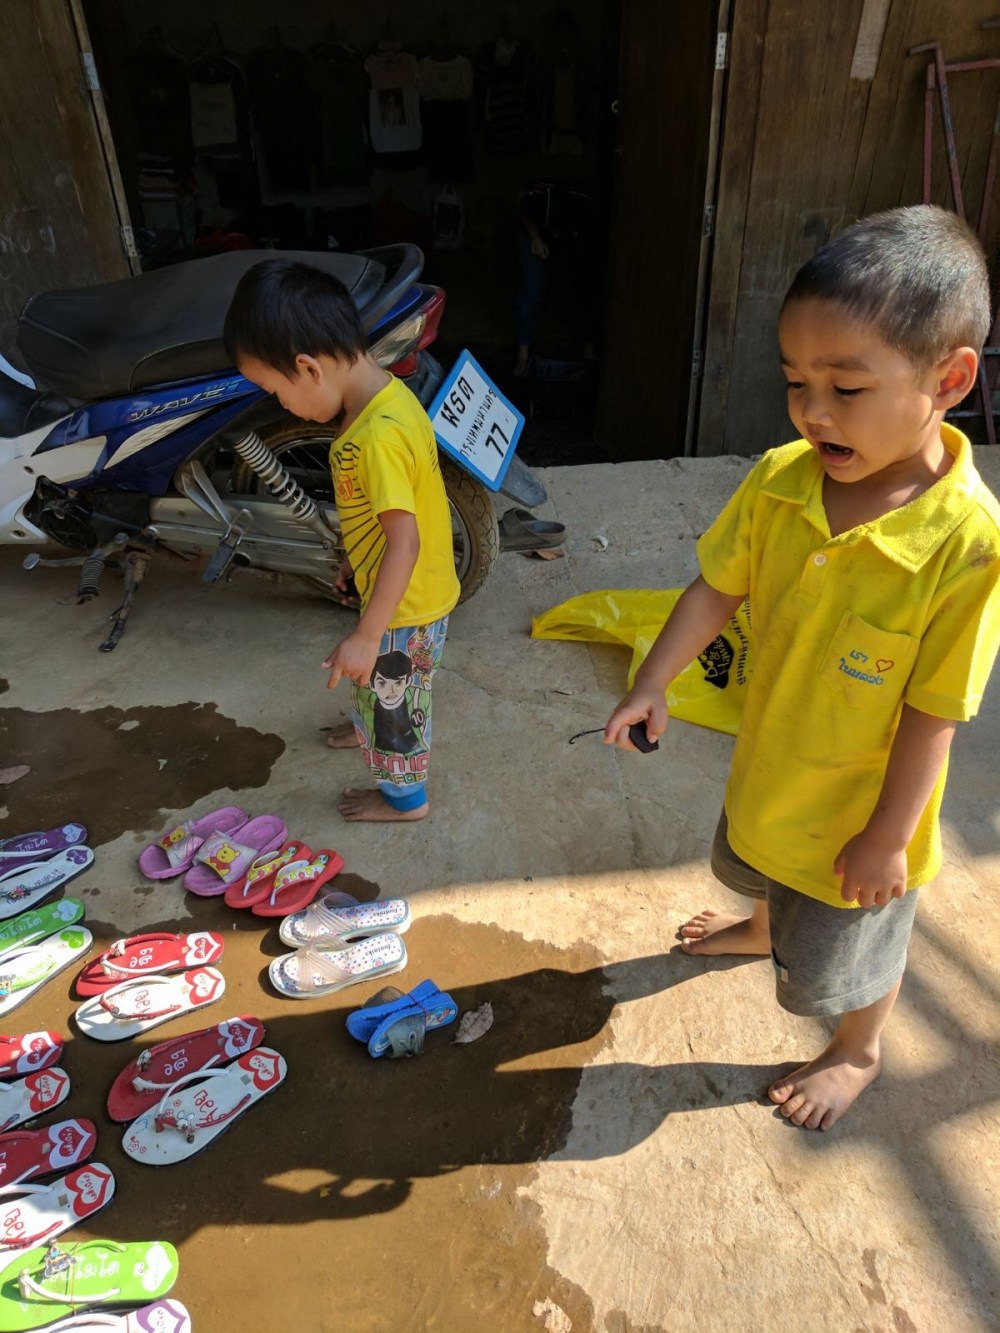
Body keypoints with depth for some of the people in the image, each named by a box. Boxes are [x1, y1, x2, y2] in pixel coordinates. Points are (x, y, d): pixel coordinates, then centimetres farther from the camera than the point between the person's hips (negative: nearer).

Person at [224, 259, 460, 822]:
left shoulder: (379, 436, -33)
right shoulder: (382, 395, -2)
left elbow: (405, 544, -33)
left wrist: (366, 636, -28)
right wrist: (356, 559, 21)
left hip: (406, 607, -9)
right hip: (396, 590, 9)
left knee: (393, 703, 14)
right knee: (375, 681, 33)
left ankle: (404, 796, 39)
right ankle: (369, 726, 62)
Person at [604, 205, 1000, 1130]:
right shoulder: (778, 481, -17)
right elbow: (718, 588, -6)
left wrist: (886, 836, -16)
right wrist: (651, 686, -14)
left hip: (858, 809, -5)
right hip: (769, 762, 6)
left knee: (845, 961, 21)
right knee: (762, 863, 37)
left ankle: (857, 1053, 55)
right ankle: (764, 928, 72)